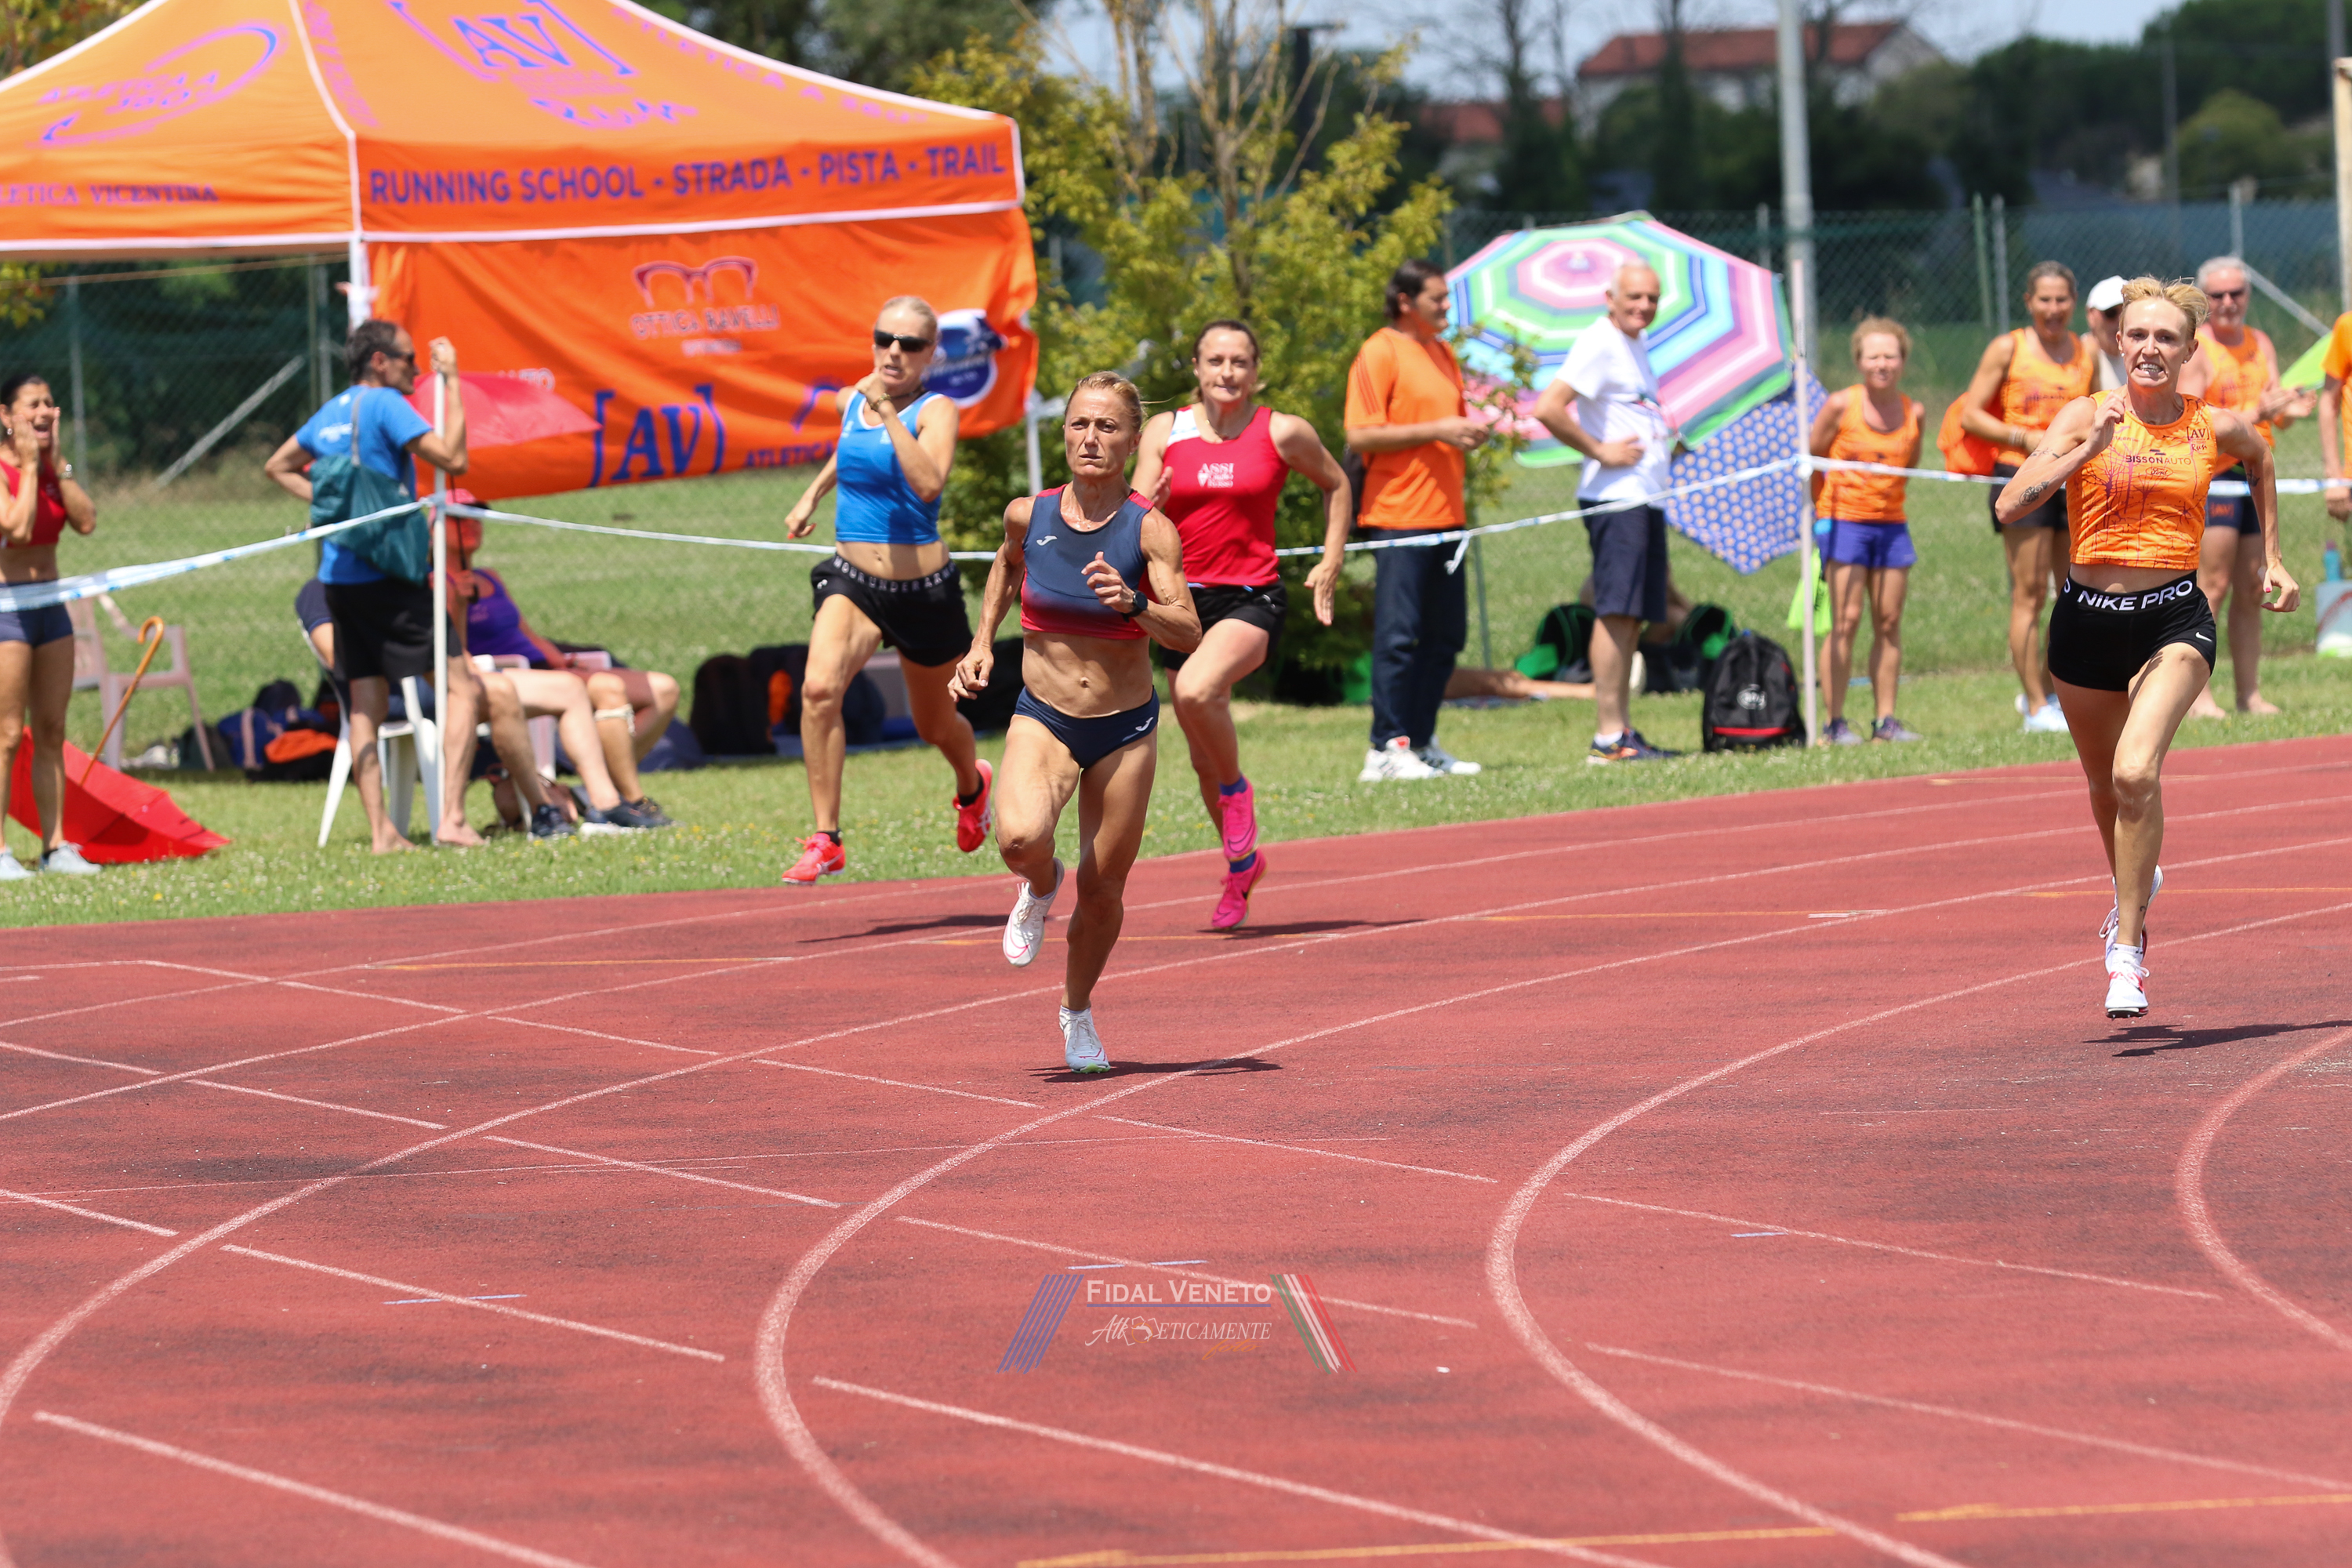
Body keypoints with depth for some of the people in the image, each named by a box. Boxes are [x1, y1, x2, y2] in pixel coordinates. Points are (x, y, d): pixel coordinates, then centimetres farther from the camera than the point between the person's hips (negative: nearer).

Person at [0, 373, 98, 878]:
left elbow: (86, 521, -3)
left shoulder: (53, 469, 10)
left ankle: (55, 846, 11)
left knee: (51, 733, 8)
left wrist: (58, 464, -5)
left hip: (50, 605, 7)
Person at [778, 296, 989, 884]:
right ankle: (826, 841, -22)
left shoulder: (935, 411, -12)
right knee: (819, 688, -26)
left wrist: (887, 411, -32)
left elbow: (929, 483, -32)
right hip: (853, 578, 3)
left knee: (936, 725, 17)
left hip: (924, 587, -3)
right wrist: (812, 494, 25)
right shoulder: (853, 400, 3)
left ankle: (973, 785, 55)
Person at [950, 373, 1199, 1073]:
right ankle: (1040, 886, 8)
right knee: (1020, 838, -29)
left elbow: (1188, 634, -23)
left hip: (1126, 726, 0)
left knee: (1102, 890, 8)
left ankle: (1078, 1011, 36)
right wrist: (982, 642, 13)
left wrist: (1134, 604, -41)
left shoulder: (1150, 530, -13)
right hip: (1043, 718, 0)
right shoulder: (1029, 515, -5)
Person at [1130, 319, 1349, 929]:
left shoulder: (1283, 433, -2)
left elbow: (1335, 484, 16)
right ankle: (1242, 863, 32)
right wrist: (1151, 507, -23)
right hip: (1185, 598, 3)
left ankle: (1237, 789, -6)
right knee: (1203, 758, 10)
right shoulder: (1165, 433, 3)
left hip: (1253, 598, -3)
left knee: (1196, 691, -33)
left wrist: (1332, 563, 9)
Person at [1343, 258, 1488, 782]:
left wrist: (1470, 433, 6)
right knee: (1398, 635, -9)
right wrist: (1436, 431, -18)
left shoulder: (1442, 354, 18)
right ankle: (1387, 749, -6)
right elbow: (1361, 435, -15)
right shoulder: (1379, 354, -8)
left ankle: (1422, 743, 17)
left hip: (1444, 516, 9)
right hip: (1399, 517, -9)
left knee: (1445, 635, 9)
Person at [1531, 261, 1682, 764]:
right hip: (1615, 497, -10)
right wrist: (1600, 452, -16)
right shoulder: (1600, 344, -11)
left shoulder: (1636, 345, 19)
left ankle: (1623, 732, 12)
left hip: (1647, 497, 10)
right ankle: (1608, 736, -14)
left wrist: (1663, 437, 16)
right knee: (1617, 613, -12)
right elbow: (1547, 409, -21)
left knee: (1631, 618, 9)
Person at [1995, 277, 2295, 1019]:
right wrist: (2091, 448, -24)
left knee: (2136, 773, -23)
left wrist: (2272, 559, 25)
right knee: (2107, 785, 19)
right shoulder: (2086, 417, -5)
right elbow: (2011, 505, -16)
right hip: (2088, 617, 2)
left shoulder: (2218, 429, -1)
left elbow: (2261, 461, 25)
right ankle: (2135, 887, 52)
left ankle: (2128, 949, -13)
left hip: (2174, 621, -2)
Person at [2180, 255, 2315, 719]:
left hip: (2256, 472, 7)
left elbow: (2276, 419, 9)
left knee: (2252, 590, 6)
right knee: (2212, 585, -12)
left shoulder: (2262, 344, 14)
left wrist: (2288, 411, -15)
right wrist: (2254, 413, -24)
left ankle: (2249, 693, 10)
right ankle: (2197, 694, -13)